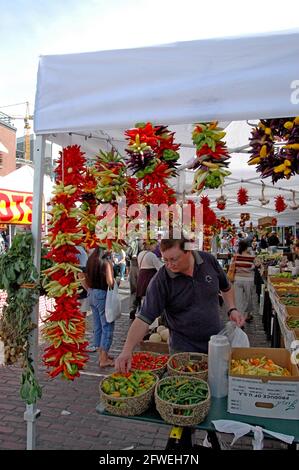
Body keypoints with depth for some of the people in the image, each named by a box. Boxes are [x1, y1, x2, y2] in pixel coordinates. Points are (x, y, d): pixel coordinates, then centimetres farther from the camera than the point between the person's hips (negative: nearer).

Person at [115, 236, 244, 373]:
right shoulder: (160, 281, -19)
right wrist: (127, 350, -31)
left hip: (217, 344, 4)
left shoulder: (209, 260, -8)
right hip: (184, 350, -3)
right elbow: (144, 319, -21)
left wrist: (232, 309, -3)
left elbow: (226, 287, 11)